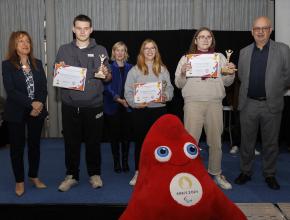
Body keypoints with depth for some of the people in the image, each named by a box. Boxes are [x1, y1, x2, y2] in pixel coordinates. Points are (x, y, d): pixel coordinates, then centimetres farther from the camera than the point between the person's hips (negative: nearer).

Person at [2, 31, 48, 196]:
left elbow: (44, 87, 3)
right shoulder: (7, 65, -4)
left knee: (35, 145, 12)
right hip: (16, 113, -3)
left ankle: (34, 176, 28)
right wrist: (31, 104, -20)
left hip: (37, 111, 3)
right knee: (17, 147, 6)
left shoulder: (38, 64, 7)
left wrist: (39, 105, -13)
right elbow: (10, 90, -13)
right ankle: (19, 181, 20)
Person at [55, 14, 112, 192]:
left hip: (94, 105, -1)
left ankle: (95, 174, 24)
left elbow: (109, 78, 8)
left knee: (94, 141, 7)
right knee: (71, 142, 7)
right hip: (70, 105, 1)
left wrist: (106, 74, -14)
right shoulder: (64, 50, 8)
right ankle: (72, 175, 22)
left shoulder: (100, 50, 6)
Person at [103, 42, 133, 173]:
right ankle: (116, 162, 16)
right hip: (112, 106, -2)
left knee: (126, 134, 5)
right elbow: (107, 87, -8)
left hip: (127, 106, 2)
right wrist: (119, 99, -18)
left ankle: (125, 162, 17)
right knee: (114, 135, 4)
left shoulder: (130, 68, 7)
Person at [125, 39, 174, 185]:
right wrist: (136, 103, -16)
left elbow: (169, 88, 7)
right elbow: (128, 91, -1)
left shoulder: (162, 69, 10)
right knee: (140, 140, 5)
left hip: (159, 109, 2)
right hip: (140, 110, -1)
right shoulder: (135, 70, 3)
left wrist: (166, 96, -14)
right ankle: (138, 172, 17)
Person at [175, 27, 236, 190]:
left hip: (215, 103, 2)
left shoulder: (220, 57, 15)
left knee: (216, 141, 7)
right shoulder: (186, 58, 9)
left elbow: (227, 82, 14)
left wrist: (231, 72, -6)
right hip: (193, 103, -2)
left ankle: (216, 173, 23)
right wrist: (183, 73, -13)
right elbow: (179, 84, 6)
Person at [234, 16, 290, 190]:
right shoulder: (244, 52, 7)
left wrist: (274, 92, 6)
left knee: (271, 143, 9)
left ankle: (270, 175, 25)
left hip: (272, 105, -2)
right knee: (247, 141, 11)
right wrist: (250, 90, 9)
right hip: (248, 104, 2)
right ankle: (246, 172, 26)